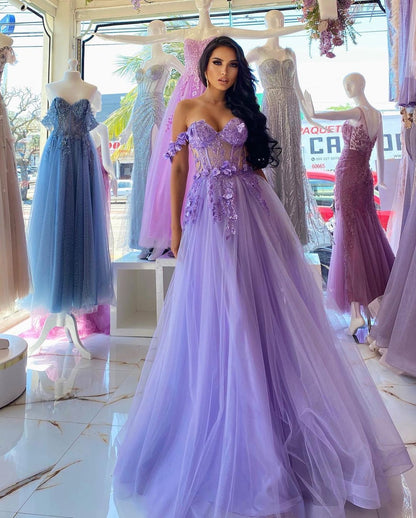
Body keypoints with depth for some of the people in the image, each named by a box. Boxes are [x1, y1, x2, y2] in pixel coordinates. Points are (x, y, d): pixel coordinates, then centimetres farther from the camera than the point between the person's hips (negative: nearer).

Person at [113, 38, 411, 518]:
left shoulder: (244, 110, 16)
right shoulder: (186, 109, 10)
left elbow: (255, 163, 14)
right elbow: (178, 169, 6)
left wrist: (270, 211, 8)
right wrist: (175, 226, 0)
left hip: (251, 212, 2)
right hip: (208, 215, -2)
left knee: (261, 306, 1)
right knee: (213, 314, -2)